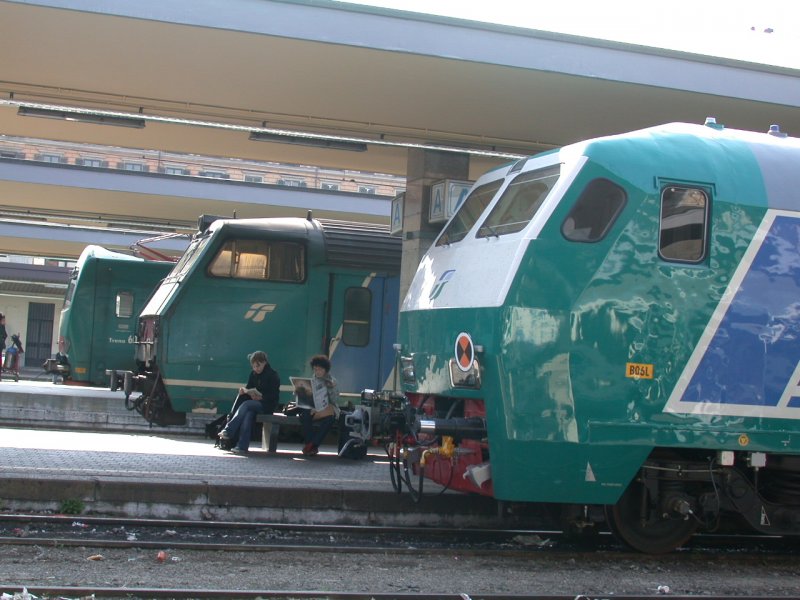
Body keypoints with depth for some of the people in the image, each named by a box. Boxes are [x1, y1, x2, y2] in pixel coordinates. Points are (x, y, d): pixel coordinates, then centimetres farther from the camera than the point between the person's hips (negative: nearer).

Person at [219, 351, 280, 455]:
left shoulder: (273, 375, -6)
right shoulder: (253, 374, 12)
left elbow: (273, 396, -10)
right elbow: (249, 389, 11)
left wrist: (261, 397, -20)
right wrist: (246, 390, -11)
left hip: (267, 404, -5)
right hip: (254, 404, 5)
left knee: (246, 404, -31)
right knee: (248, 414, -30)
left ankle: (228, 431, -33)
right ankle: (242, 446, -40)